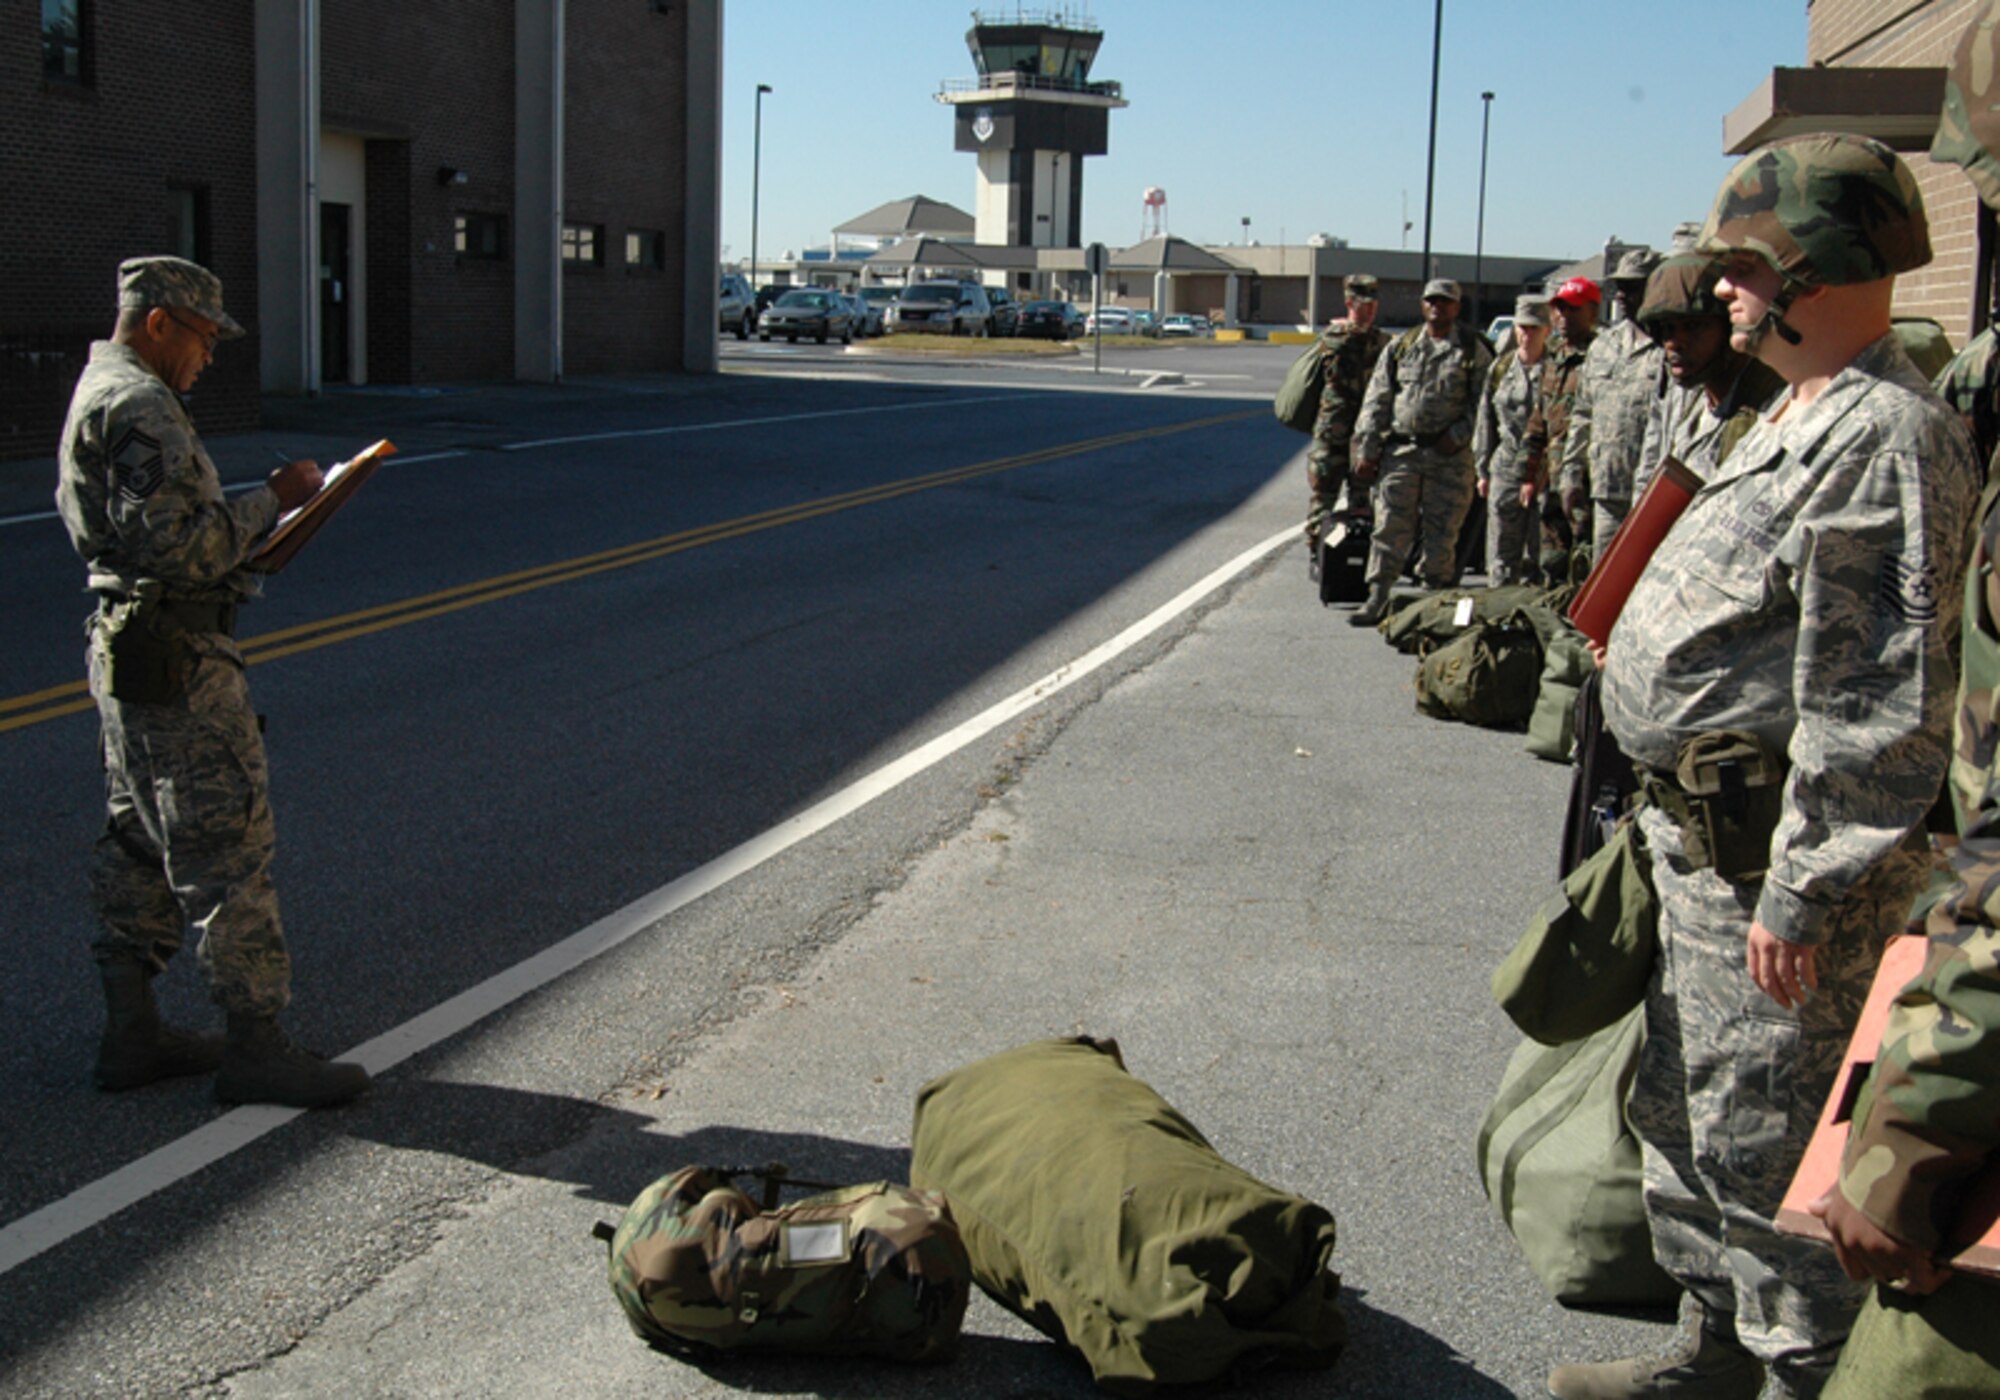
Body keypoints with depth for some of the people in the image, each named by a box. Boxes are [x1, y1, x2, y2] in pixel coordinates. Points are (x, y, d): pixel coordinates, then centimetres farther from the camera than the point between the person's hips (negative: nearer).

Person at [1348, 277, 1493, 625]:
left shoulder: (1473, 349, 4)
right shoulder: (1401, 347, 11)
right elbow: (1376, 401, 10)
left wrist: (1458, 436, -12)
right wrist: (1367, 450, 4)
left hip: (1450, 457, -2)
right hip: (1401, 451, 2)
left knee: (1442, 534, 3)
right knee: (1390, 527, -4)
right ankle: (1377, 599, -1)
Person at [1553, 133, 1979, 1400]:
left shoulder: (1884, 439, -20)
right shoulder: (1807, 417, 14)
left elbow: (1878, 706, -25)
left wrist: (1799, 892, -23)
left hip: (1772, 856, -11)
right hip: (1709, 835, 11)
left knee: (1763, 1145, -1)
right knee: (1683, 1106, 21)